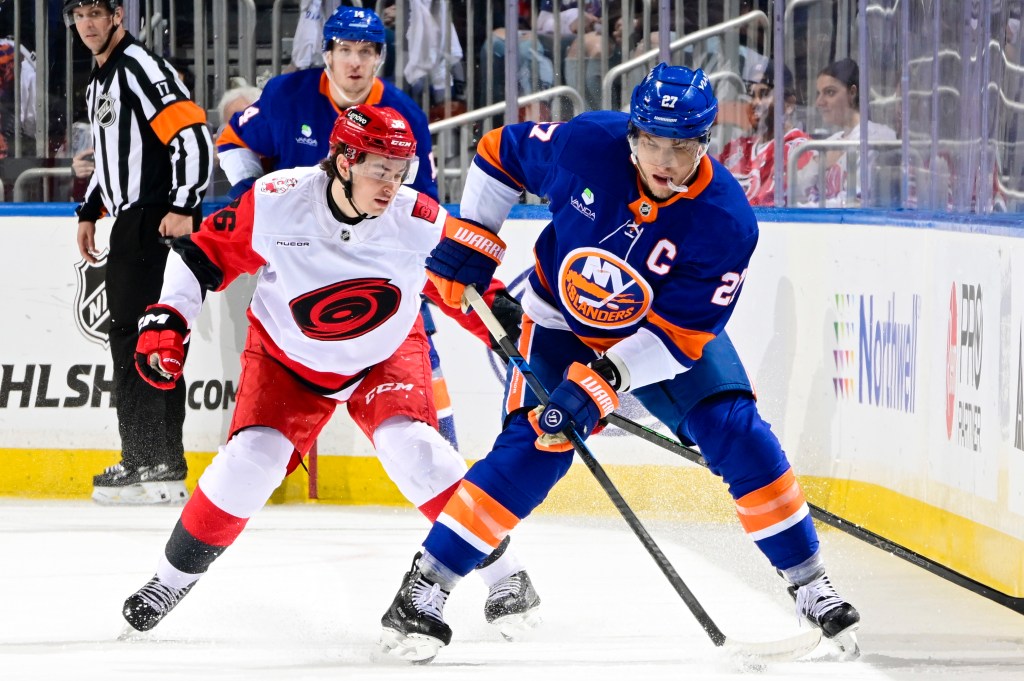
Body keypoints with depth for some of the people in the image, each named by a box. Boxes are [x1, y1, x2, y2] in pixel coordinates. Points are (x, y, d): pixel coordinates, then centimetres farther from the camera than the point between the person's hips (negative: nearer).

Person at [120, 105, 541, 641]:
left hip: (385, 354, 0)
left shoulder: (419, 222, -24)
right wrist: (166, 321, -17)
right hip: (287, 355, 0)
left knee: (410, 445, -23)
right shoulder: (277, 202, -27)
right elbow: (205, 254, -13)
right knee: (252, 457, -15)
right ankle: (174, 576, 8)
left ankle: (502, 574, -10)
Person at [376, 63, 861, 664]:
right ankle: (424, 589, -14)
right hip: (563, 321, -1)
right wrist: (471, 239, -8)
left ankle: (809, 586, 2)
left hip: (672, 329, 1)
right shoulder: (584, 145, -26)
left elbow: (679, 336, -27)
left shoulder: (727, 221, -28)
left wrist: (602, 383, -36)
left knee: (739, 434, -13)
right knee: (532, 452, -18)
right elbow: (503, 153, -5)